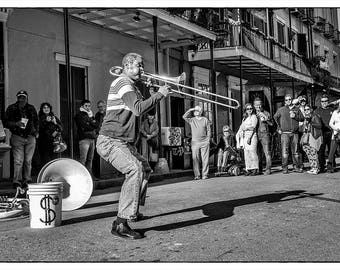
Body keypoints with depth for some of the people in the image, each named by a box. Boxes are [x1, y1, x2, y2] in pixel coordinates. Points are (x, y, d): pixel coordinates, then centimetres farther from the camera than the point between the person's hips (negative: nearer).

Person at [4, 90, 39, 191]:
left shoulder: (31, 109, 12)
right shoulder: (11, 109, 3)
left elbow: (36, 122, 23)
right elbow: (6, 122, 0)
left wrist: (36, 132, 10)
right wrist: (16, 124, -16)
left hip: (30, 137, 3)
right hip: (17, 138, -3)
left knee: (28, 161, 3)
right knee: (18, 160, -10)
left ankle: (26, 181, 11)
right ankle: (17, 182, -6)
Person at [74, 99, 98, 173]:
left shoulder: (90, 114, 21)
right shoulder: (79, 115, 0)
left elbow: (96, 125, 9)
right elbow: (84, 127, -11)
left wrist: (91, 117, -3)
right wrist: (92, 127, 2)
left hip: (92, 139, 7)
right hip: (84, 139, -7)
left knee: (90, 159, 8)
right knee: (83, 160, -11)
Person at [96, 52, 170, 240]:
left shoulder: (131, 86, 21)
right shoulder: (122, 83, -13)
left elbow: (145, 108, 22)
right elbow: (138, 109, -26)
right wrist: (159, 94, -17)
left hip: (124, 142, 11)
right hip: (110, 141, -11)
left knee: (144, 168, 26)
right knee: (135, 170, -31)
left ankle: (132, 210, 40)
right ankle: (121, 224, -32)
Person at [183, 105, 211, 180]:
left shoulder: (205, 120, 8)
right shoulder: (191, 120, 10)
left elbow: (209, 130, 8)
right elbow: (184, 117, -6)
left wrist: (208, 140, 0)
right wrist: (190, 110, -8)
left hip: (204, 142, -1)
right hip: (195, 142, 1)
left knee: (205, 159, -2)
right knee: (195, 159, -2)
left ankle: (204, 175, 4)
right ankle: (197, 175, 3)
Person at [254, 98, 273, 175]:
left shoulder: (266, 113, 8)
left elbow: (271, 124, 6)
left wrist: (266, 120, -8)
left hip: (265, 134, -3)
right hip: (256, 135, 3)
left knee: (267, 152, -8)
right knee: (258, 153, 3)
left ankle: (268, 169, -8)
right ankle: (259, 170, 9)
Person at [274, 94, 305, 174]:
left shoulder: (297, 109, 12)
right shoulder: (281, 110, 7)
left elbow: (302, 118, 10)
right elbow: (275, 118, 13)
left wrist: (295, 116, -8)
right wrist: (278, 128, 7)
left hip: (295, 133, 2)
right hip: (285, 133, -2)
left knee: (295, 151, 5)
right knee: (285, 151, -6)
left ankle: (296, 167, 12)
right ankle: (284, 168, -3)